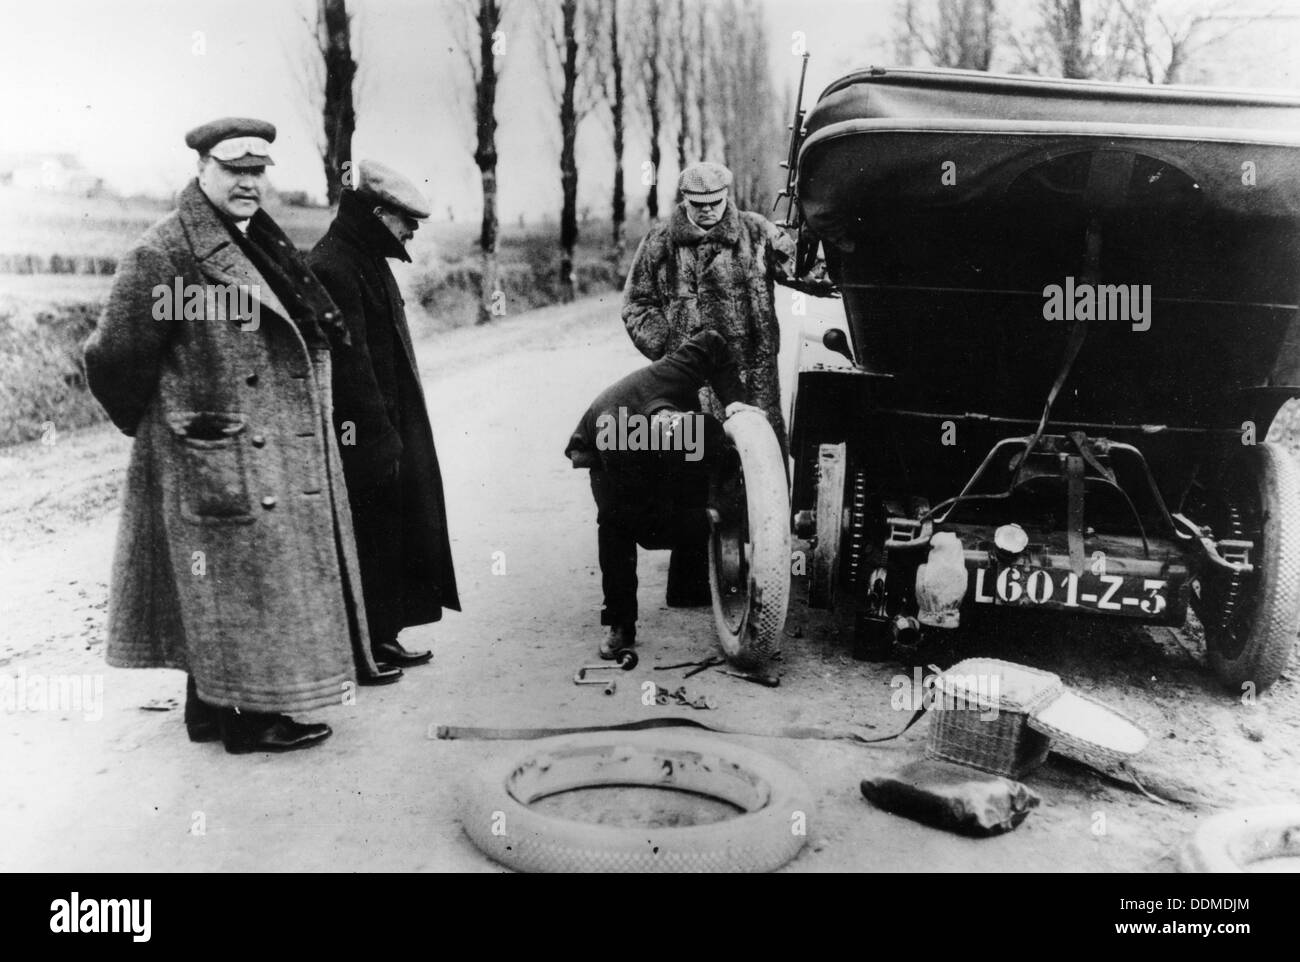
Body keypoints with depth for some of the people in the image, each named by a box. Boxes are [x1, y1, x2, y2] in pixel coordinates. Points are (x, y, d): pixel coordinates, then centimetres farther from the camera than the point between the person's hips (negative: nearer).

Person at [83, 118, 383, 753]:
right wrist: (160, 427, 0)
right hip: (221, 463, -8)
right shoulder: (164, 253, -14)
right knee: (237, 585, 1)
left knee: (219, 593, 17)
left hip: (279, 456, 8)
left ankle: (212, 708, 29)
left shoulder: (263, 244, 12)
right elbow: (114, 360, -13)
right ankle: (248, 720, 15)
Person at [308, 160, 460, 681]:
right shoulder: (331, 269, -17)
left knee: (392, 532, 15)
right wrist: (380, 437, -20)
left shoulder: (369, 261, 15)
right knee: (364, 536, -1)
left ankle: (381, 637, 27)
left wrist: (392, 432, 17)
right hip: (359, 437, -10)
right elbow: (349, 364, -21)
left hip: (387, 427, 10)